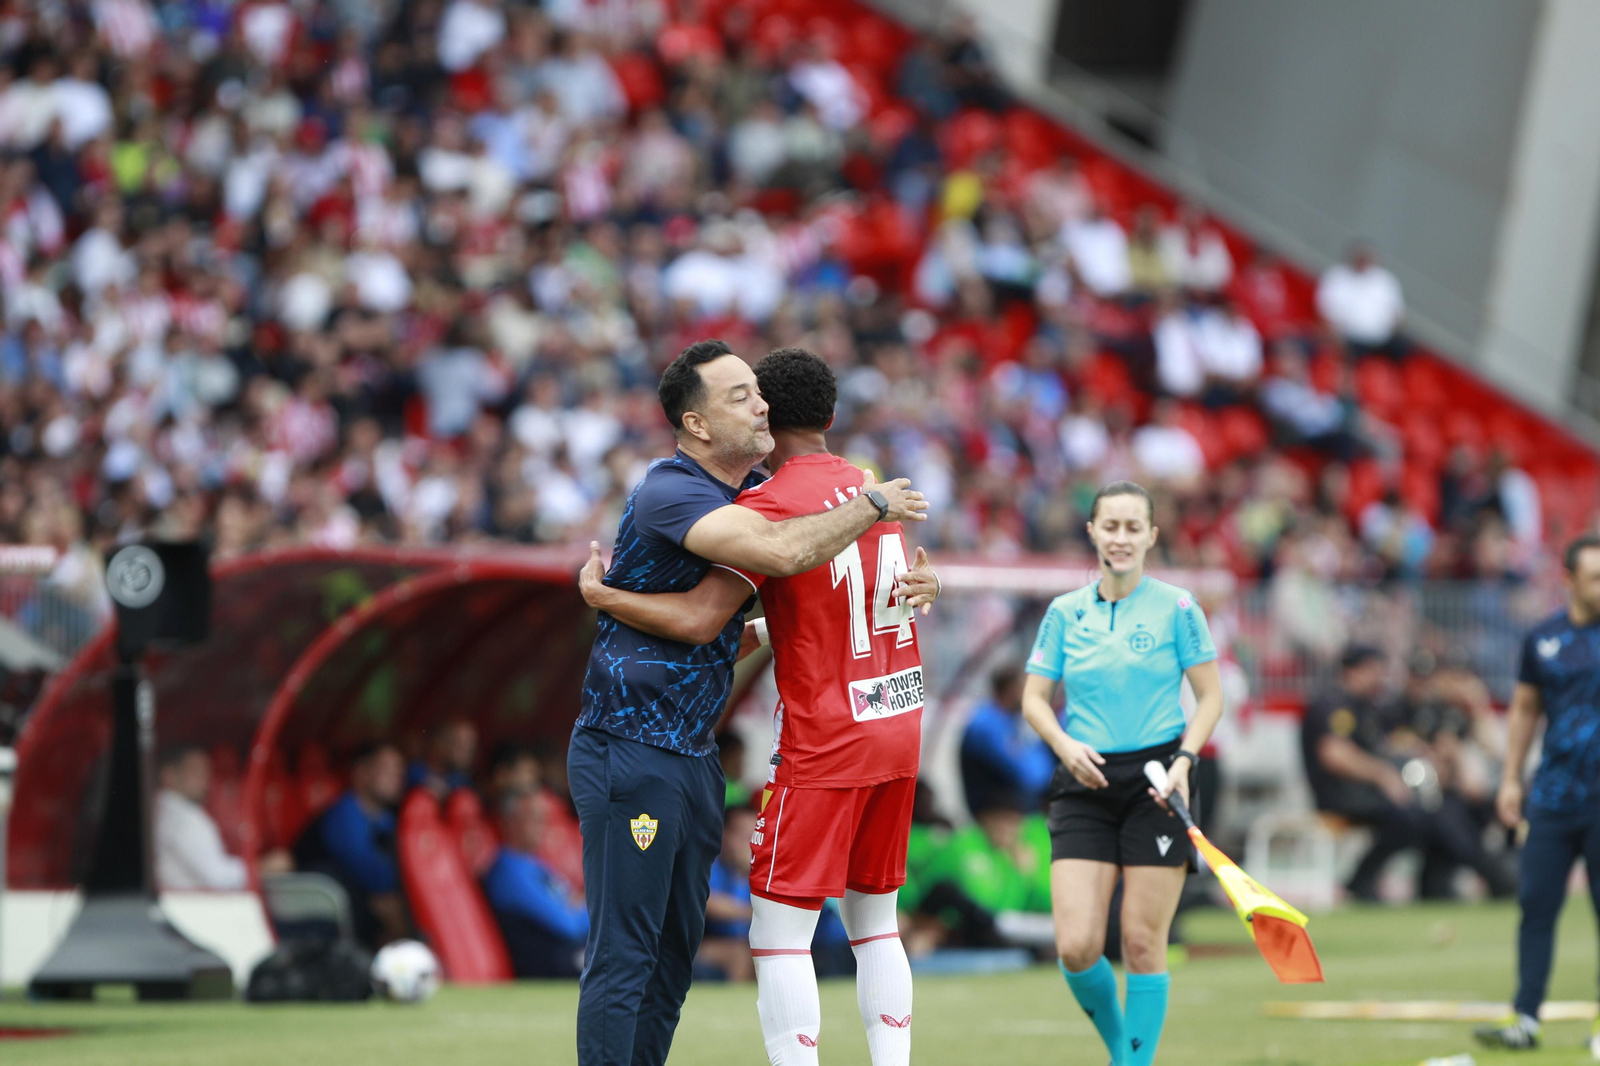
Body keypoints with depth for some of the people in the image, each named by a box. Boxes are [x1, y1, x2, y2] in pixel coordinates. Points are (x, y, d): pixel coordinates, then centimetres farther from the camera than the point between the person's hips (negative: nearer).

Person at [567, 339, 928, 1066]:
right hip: (628, 755, -9)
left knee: (676, 951, 13)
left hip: (695, 756, 9)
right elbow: (784, 550, -33)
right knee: (622, 957, -9)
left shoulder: (756, 487, 9)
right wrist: (874, 504, -18)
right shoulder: (668, 494, -19)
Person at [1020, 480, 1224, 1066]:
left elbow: (1210, 695, 3)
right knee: (1076, 947, -7)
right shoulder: (1065, 613, 8)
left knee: (1142, 942, -3)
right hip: (1085, 785, 2)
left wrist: (1184, 760, -12)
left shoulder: (1177, 607, 1)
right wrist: (1065, 745, -8)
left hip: (1155, 784, -2)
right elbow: (1034, 697, 11)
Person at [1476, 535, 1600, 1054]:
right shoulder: (1542, 640, 7)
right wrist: (1511, 778, 12)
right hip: (1554, 794, 3)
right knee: (1536, 904, -1)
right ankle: (1525, 1020, 2)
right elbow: (1524, 709, 16)